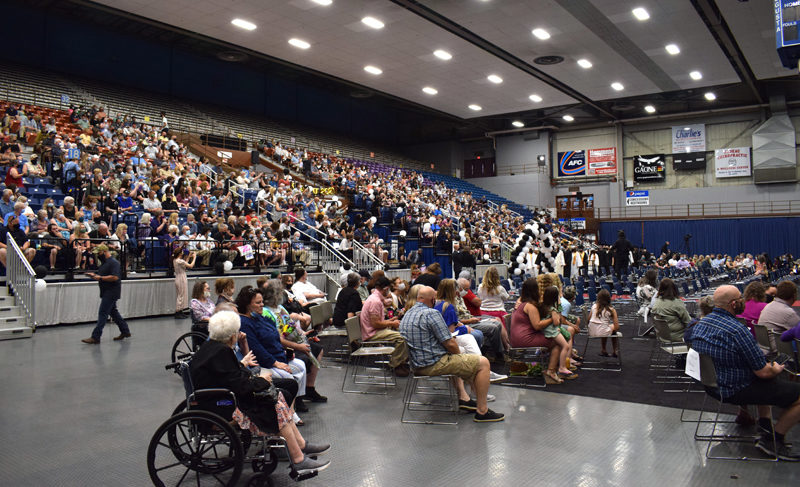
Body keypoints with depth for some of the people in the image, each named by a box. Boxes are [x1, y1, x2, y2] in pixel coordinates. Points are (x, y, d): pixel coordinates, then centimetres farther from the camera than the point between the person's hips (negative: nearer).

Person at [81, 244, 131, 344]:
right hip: (107, 292, 10)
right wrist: (94, 275, 7)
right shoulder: (104, 262, 17)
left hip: (111, 292, -10)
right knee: (113, 312, 15)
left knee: (102, 313, -10)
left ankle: (95, 337, -9)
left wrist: (100, 278, -21)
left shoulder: (113, 262, -15)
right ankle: (125, 331, 24)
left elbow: (115, 277, -25)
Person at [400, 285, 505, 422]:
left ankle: (463, 398, 28)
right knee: (483, 362, -3)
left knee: (454, 359, 36)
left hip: (416, 364, 10)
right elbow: (450, 343, -18)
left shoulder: (407, 314, 11)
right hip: (433, 365, -10)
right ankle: (482, 411, 0)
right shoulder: (431, 313, -17)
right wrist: (459, 354, 5)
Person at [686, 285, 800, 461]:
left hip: (710, 385, 9)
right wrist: (777, 369, 5)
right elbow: (763, 372, -21)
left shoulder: (699, 324, -3)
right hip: (734, 391, -9)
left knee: (763, 380, 33)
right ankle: (773, 440, 8)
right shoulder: (738, 331, -28)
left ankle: (766, 425, 32)